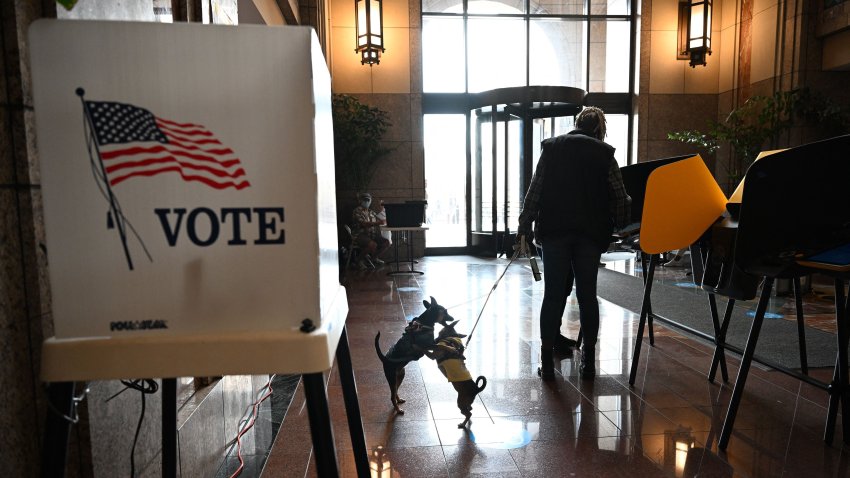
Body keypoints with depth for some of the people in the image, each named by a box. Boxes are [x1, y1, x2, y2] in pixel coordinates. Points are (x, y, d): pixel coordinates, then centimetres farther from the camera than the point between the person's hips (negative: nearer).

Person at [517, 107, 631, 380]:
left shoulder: (552, 147, 7)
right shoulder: (604, 153, 4)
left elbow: (534, 191, 1)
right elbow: (620, 198, -1)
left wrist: (524, 226, 4)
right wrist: (620, 225, 15)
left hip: (554, 231, 0)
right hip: (591, 232, 0)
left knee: (553, 294, 4)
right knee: (587, 294, 9)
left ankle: (547, 361, 5)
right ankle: (588, 361, 15)